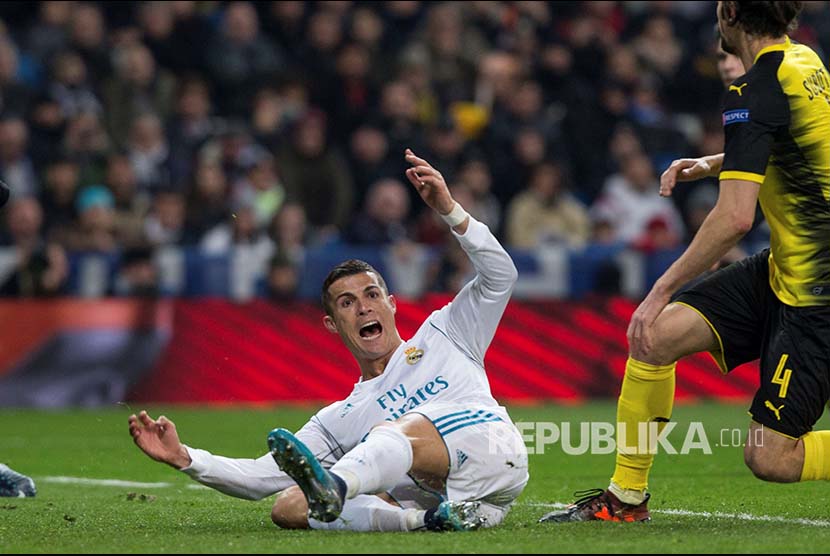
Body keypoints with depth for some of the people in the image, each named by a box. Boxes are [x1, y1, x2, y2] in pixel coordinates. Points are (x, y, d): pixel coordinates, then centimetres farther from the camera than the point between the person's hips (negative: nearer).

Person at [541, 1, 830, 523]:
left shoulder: (756, 92, -21)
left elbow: (735, 218, -27)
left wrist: (663, 290, -20)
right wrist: (712, 163, 20)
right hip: (782, 268, 9)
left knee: (769, 457, -11)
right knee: (656, 335, -1)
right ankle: (626, 495, 8)